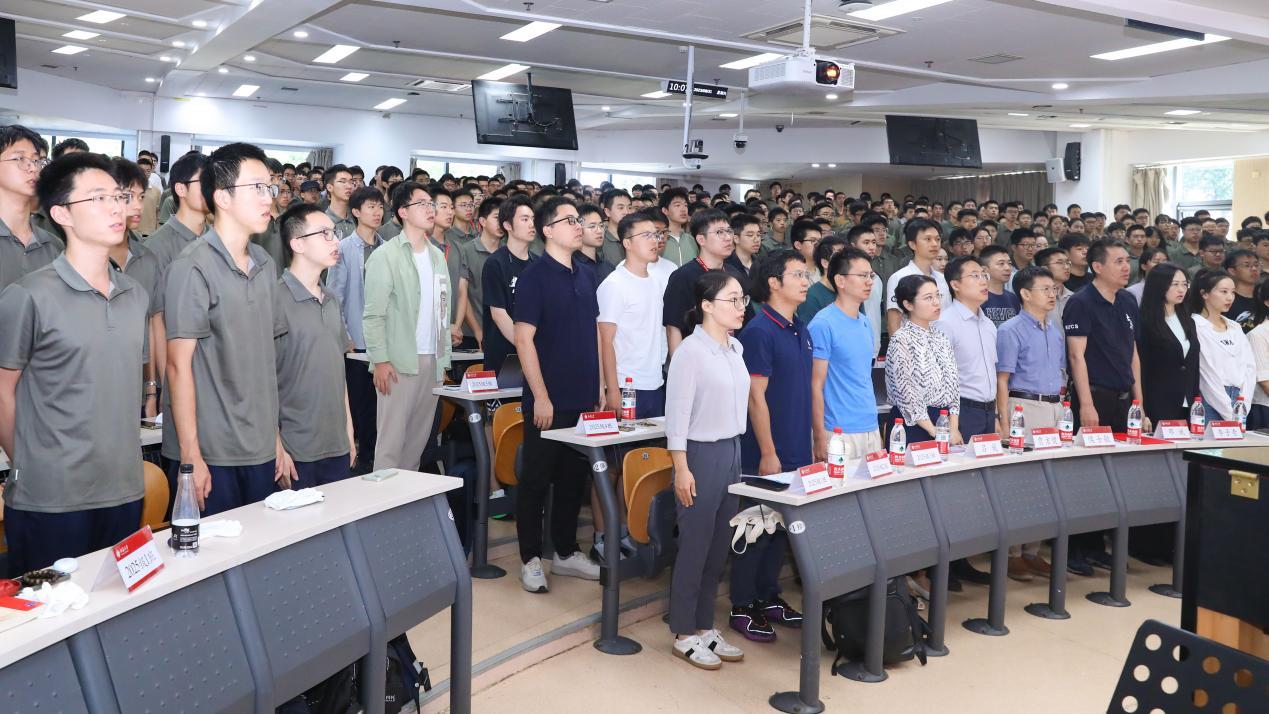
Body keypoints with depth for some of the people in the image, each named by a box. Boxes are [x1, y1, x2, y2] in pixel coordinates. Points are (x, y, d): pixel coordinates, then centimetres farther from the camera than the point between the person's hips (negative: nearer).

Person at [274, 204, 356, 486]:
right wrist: (276, 447, -15)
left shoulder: (331, 299, 11)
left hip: (338, 447, 7)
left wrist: (349, 431, 15)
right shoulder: (276, 300, -13)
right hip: (296, 453, -7)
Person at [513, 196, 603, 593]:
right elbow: (524, 339, -13)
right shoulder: (534, 276, -9)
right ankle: (531, 559, 17)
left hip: (584, 398, 6)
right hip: (549, 399, -6)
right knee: (537, 479, 5)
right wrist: (541, 396, -16)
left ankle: (566, 552, 28)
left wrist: (600, 386, 12)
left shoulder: (586, 275, 10)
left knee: (574, 478, 15)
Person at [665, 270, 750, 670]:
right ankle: (683, 634, 16)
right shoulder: (690, 351, -14)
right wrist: (681, 469, -16)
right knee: (695, 546, 2)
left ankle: (705, 626, 26)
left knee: (720, 545, 13)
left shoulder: (736, 349, 8)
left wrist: (737, 453, 13)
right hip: (701, 453, -7)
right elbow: (677, 414, -15)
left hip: (732, 450, 7)